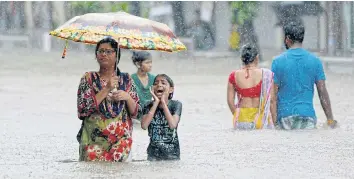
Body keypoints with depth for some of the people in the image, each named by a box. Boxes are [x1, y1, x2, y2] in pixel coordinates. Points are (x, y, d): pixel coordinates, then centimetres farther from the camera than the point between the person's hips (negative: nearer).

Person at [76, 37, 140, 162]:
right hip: (94, 141, -1)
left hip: (121, 141, 1)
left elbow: (135, 111, 10)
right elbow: (82, 109, -9)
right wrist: (106, 90, -14)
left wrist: (127, 97, -10)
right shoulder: (89, 78, 4)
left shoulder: (126, 79, 10)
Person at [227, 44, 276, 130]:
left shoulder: (234, 76, 1)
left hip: (242, 119, 2)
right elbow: (271, 100, -1)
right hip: (261, 118, -2)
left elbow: (230, 101, 6)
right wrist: (273, 120, 9)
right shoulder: (266, 74, -3)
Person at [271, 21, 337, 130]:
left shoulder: (278, 62, -2)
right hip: (308, 116, 1)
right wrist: (330, 120, 7)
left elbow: (273, 95, -1)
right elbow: (323, 93, 2)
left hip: (285, 116, -1)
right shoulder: (315, 61, 3)